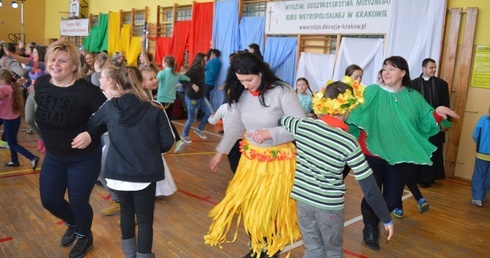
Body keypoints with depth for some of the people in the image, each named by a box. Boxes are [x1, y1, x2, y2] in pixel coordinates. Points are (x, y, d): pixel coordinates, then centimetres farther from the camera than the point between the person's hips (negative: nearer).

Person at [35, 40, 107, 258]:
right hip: (53, 157, 6)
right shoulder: (40, 84, -6)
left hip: (84, 159, -6)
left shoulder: (86, 90, -26)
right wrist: (48, 138, 13)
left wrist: (91, 134, -33)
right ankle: (73, 224, 48)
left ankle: (85, 237, 40)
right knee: (49, 200, 14)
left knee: (78, 202, 7)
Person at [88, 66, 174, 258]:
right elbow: (168, 143, -6)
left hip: (118, 172, 3)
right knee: (145, 217, 9)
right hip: (146, 173, -3)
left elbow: (90, 126, 13)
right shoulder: (155, 109, -11)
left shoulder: (109, 107, -5)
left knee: (126, 210, 24)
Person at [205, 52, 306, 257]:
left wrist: (270, 133, -26)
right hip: (250, 158, 5)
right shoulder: (241, 94, -4)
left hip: (278, 160, -5)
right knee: (245, 204, 11)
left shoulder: (282, 92, -19)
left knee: (272, 208, 5)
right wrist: (220, 152, 15)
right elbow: (235, 126, 10)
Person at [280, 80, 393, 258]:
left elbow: (280, 121, 13)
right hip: (329, 204, -3)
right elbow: (369, 187, -16)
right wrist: (386, 219, -5)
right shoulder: (349, 143, -19)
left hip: (302, 197, 3)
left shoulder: (302, 126, -10)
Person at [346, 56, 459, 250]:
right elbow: (356, 115, -16)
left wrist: (437, 113, -15)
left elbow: (425, 124, 2)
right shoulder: (372, 92, -7)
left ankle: (375, 222, 42)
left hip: (399, 157, 3)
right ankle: (370, 229, 35)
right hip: (373, 154, -3)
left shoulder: (413, 97, 4)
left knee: (392, 200, 10)